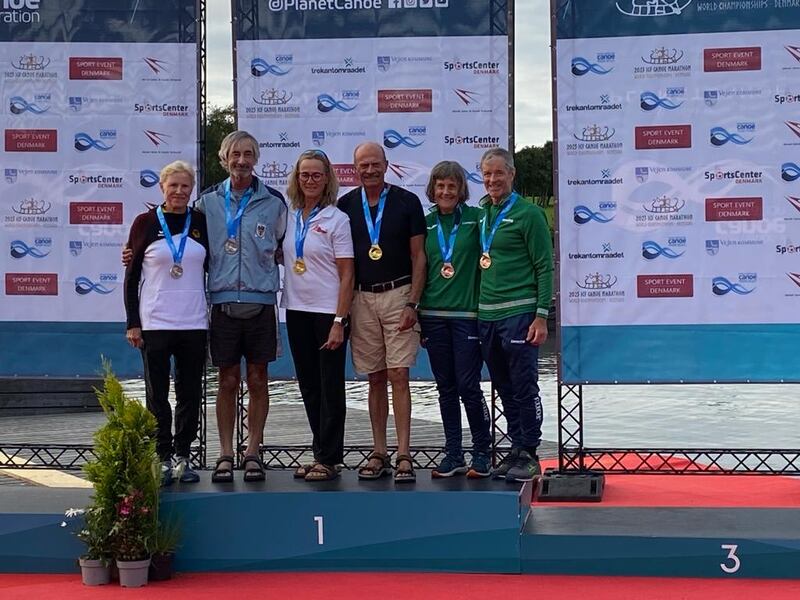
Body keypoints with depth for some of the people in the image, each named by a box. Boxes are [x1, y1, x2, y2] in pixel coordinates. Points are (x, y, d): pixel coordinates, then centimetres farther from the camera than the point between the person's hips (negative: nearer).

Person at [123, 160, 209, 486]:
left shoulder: (201, 222, 6)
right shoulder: (146, 223, 0)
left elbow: (211, 267, 15)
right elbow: (132, 276, 1)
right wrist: (132, 323, -4)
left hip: (194, 323, 2)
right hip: (154, 322, -2)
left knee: (191, 393, 6)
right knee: (157, 394, 2)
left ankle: (183, 456, 17)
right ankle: (163, 458, 11)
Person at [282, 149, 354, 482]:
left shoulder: (336, 219, -6)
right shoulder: (289, 217, 7)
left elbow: (346, 275, -9)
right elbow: (279, 257, 20)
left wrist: (339, 321, -14)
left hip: (327, 311, -5)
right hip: (297, 311, 5)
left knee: (330, 387, 1)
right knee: (308, 386, 11)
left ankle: (329, 459, 6)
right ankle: (321, 452, 20)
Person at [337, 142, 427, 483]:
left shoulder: (406, 202, 0)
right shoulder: (346, 205, 7)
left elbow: (418, 256, 0)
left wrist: (412, 303, -8)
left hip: (398, 295, -2)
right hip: (361, 298, 3)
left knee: (398, 376, -7)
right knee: (375, 379, 7)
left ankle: (403, 456, -5)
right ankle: (379, 454, 12)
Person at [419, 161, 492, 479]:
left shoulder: (475, 217, -1)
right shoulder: (425, 223, 8)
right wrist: (415, 314, 11)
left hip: (467, 313, -4)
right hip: (433, 315, 4)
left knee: (468, 386, -4)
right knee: (446, 389, 9)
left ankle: (482, 453, 10)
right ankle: (453, 455, 17)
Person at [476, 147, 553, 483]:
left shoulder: (528, 213, -4)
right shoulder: (481, 215, 13)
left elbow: (545, 267, -6)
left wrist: (541, 316, -12)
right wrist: (476, 308, 12)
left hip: (519, 313, -6)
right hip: (486, 315, 6)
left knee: (524, 388, -2)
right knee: (504, 389, 11)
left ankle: (529, 455, 6)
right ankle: (516, 449, 20)